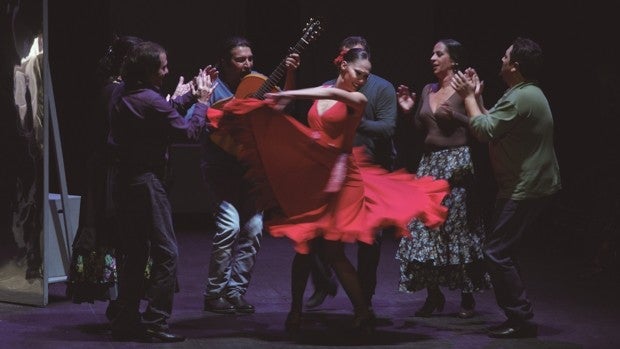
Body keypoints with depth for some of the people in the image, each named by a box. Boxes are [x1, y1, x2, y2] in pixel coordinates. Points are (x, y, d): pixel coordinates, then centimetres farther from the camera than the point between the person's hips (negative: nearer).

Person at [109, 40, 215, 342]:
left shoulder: (123, 99, 11)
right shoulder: (151, 100, -15)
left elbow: (166, 113, 21)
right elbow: (189, 132, -10)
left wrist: (192, 95, 20)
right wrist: (203, 101, 2)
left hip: (125, 180, 9)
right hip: (147, 182, -9)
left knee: (134, 254, 14)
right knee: (166, 253, -5)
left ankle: (126, 321, 17)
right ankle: (155, 323, -8)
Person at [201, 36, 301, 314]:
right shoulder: (212, 86, -7)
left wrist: (290, 74, -12)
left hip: (249, 168, 5)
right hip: (220, 171, -5)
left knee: (254, 227, 1)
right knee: (230, 225, -16)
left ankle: (236, 291, 13)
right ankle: (214, 294, -3)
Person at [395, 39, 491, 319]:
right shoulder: (428, 90, 14)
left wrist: (455, 116, -20)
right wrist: (410, 110, 4)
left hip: (456, 163, -7)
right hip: (430, 162, 7)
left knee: (458, 228, -4)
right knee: (425, 226, 2)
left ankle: (468, 296, 6)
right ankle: (433, 294, 10)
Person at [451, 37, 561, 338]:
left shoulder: (520, 99, -21)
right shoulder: (528, 93, 14)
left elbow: (483, 130, -20)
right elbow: (494, 125, 15)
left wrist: (468, 96, -8)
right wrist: (475, 97, 13)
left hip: (526, 189, -11)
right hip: (532, 185, 11)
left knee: (496, 251, -8)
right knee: (502, 250, 14)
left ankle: (521, 320, -4)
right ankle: (518, 316, 18)